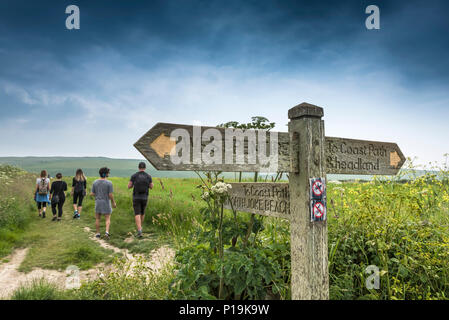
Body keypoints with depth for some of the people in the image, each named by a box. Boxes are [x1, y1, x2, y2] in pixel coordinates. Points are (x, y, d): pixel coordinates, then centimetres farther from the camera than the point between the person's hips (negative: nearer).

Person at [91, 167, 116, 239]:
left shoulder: (95, 182, -3)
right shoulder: (109, 183, -14)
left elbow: (92, 194, -1)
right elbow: (110, 195, -14)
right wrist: (113, 203, 0)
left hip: (98, 203, 3)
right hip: (106, 203, -3)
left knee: (97, 218, 15)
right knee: (107, 219, 6)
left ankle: (98, 233, 18)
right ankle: (107, 232, -12)